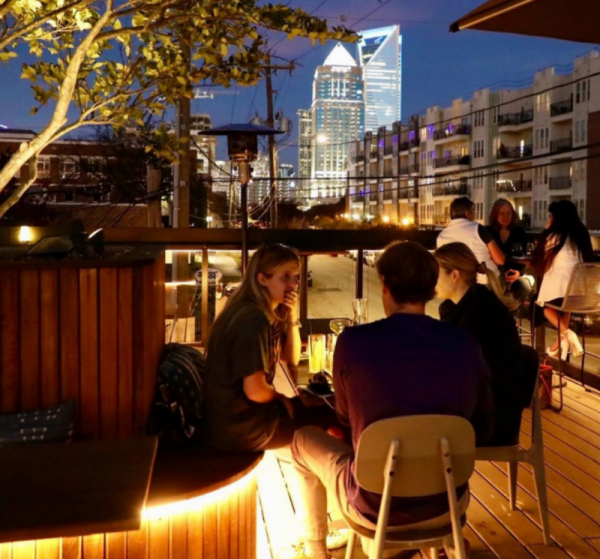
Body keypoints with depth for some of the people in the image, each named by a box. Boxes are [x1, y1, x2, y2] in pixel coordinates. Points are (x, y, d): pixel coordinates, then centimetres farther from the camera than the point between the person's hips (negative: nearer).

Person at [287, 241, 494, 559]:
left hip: (374, 506, -3)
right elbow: (483, 430, 3)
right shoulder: (466, 344, -9)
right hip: (448, 504, 3)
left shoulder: (353, 341, -16)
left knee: (303, 440, 24)